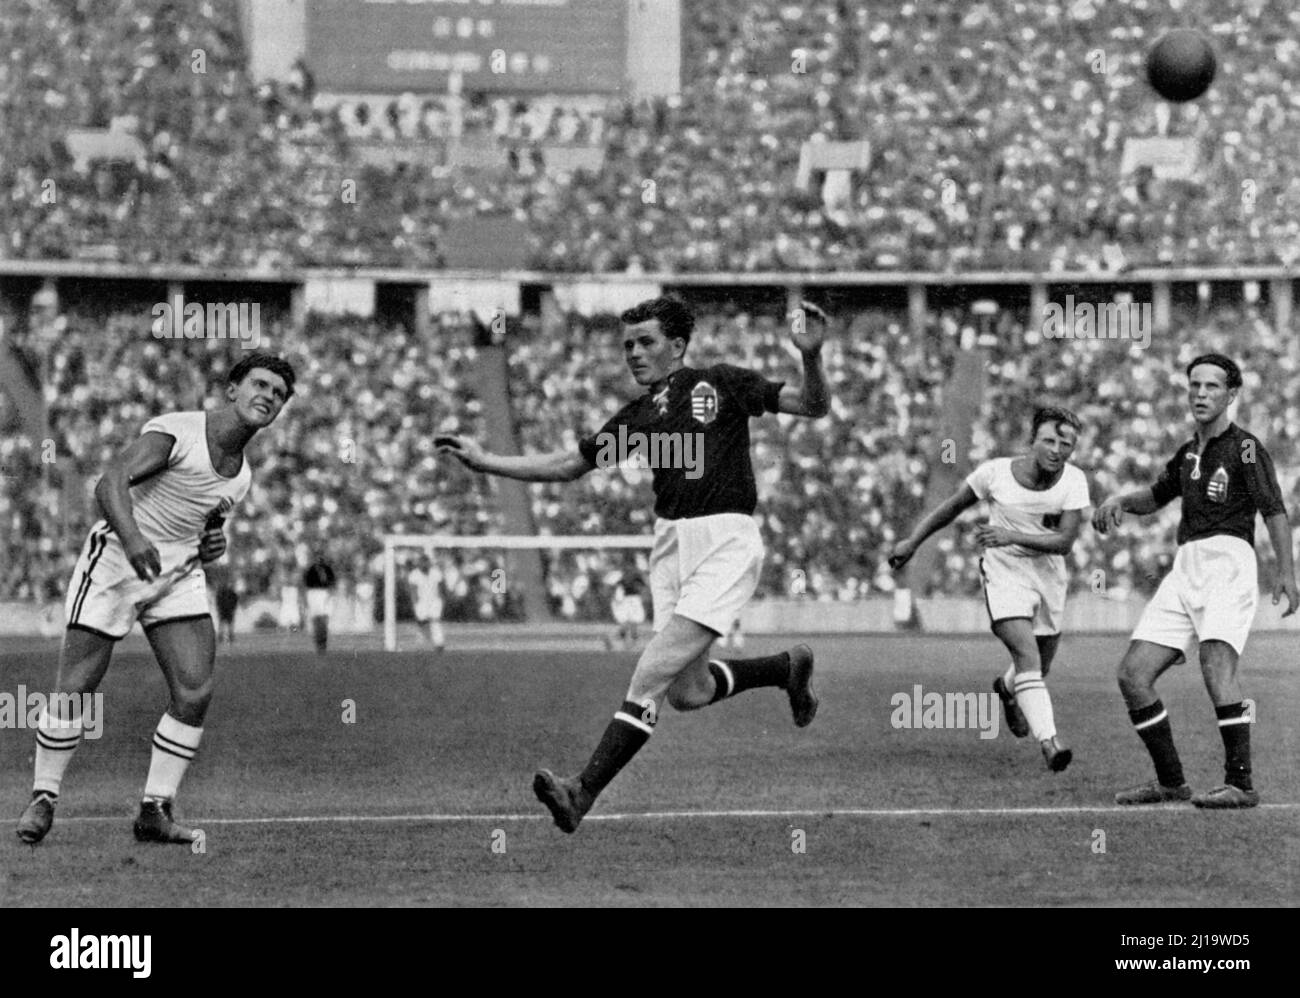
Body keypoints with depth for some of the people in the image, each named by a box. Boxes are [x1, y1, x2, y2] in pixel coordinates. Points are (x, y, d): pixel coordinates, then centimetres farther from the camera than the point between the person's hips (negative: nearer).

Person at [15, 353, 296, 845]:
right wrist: (132, 538, -43)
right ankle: (43, 799, 12)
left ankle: (154, 810, 1)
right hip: (115, 563, -6)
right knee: (74, 690, -5)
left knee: (195, 692, -9)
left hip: (177, 577, 6)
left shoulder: (241, 476, 9)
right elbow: (111, 482, -27)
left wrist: (212, 544, 4)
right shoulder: (174, 432, -15)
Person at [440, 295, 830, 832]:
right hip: (671, 542, 6)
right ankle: (787, 667, 31)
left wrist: (812, 358, -18)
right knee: (688, 692, 3)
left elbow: (813, 406, 2)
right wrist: (484, 461, 15)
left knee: (652, 675, -15)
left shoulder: (720, 384, 4)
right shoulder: (638, 415, 17)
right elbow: (567, 465, 21)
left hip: (726, 541, -6)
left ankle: (584, 791, -18)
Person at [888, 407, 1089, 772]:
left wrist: (1012, 536, -29)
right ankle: (1048, 740, -32)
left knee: (1040, 667, 17)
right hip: (1004, 572, -3)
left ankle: (1007, 688, 54)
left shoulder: (1073, 481, -11)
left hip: (1049, 575, 3)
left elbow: (1065, 540, -18)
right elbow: (952, 507, 3)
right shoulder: (995, 473, -14)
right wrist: (912, 542, 7)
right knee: (1027, 656, -23)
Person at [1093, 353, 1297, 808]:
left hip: (1228, 561, -8)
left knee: (1216, 664, -26)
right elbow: (1156, 495, 36)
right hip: (1184, 569, 8)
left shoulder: (1244, 447, -2)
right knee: (1133, 674, -1)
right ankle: (1171, 781, 8)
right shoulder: (1189, 453, 20)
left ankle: (1240, 783, -25)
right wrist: (1119, 501, 15)